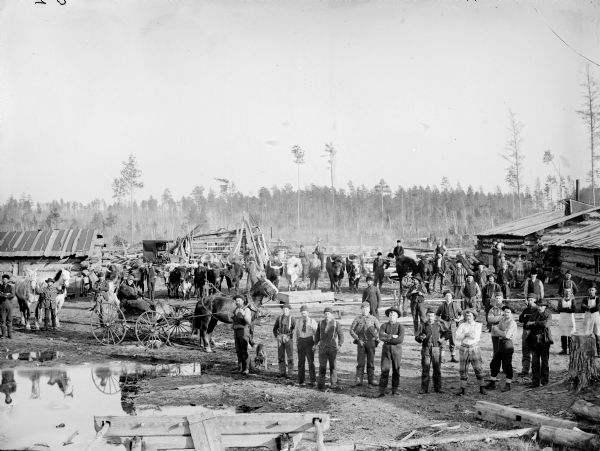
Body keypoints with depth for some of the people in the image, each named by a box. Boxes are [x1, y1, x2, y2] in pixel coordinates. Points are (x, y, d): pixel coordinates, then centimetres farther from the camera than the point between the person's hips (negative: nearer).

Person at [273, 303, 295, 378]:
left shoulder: (291, 318, -4)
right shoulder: (279, 318, 6)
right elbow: (275, 329, 13)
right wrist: (277, 336, 0)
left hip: (288, 339, -3)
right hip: (280, 339, 4)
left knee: (290, 357, -2)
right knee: (280, 356, 5)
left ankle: (289, 373, 2)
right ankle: (282, 372, 11)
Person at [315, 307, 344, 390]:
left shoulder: (336, 324, -1)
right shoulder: (320, 323, 7)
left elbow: (341, 335, 3)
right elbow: (317, 334, 17)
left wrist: (339, 345, -6)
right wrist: (316, 343, 8)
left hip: (332, 348, -2)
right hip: (322, 348, 2)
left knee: (333, 366, 1)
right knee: (322, 366, -2)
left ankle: (334, 384, 6)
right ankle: (321, 384, 4)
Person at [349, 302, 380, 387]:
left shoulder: (373, 319, 6)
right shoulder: (357, 319, 7)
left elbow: (379, 330, 1)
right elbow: (351, 330, 2)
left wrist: (376, 338, -12)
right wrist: (358, 339, -8)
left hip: (371, 342, 0)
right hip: (361, 343, 0)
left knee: (371, 362, 3)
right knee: (360, 362, -5)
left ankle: (371, 382, 7)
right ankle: (359, 381, -5)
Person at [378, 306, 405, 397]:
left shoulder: (400, 327, -4)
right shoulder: (384, 326, 2)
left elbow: (400, 340, -19)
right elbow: (381, 336, -16)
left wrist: (387, 339, -14)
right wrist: (392, 336, -19)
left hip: (397, 350, 0)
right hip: (386, 350, 0)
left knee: (396, 370, 6)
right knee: (385, 370, -9)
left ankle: (394, 390, 19)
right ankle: (382, 391, -9)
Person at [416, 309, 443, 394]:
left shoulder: (438, 325, 6)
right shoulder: (422, 325, 5)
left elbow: (443, 335, 13)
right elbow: (416, 337, 3)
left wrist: (441, 340, -8)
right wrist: (421, 338, -19)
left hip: (436, 349, 1)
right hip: (426, 349, -1)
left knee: (437, 369, 3)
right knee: (425, 369, -4)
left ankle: (437, 388, 13)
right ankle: (424, 389, 0)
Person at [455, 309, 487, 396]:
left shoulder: (478, 325, 2)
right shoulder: (462, 325, 6)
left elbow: (476, 336, -12)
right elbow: (457, 337, -4)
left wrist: (466, 334, -14)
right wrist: (465, 334, -18)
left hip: (474, 348, -1)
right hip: (464, 349, 1)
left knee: (478, 369, -4)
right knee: (463, 369, 1)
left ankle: (482, 388, 7)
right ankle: (463, 389, 6)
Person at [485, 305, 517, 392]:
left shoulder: (512, 323, -11)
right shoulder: (502, 320, 12)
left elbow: (507, 335, -22)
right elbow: (494, 333, 11)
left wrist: (497, 330, -12)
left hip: (507, 345, -8)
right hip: (500, 344, 8)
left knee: (507, 365, -1)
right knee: (494, 363, 11)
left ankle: (507, 385, 10)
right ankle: (492, 383, 22)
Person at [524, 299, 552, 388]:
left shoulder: (547, 315, 2)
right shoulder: (534, 315, 14)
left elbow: (545, 324, -18)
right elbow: (527, 326, 5)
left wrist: (534, 323, -9)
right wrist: (539, 325, -10)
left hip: (544, 341, -3)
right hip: (534, 340, 3)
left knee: (544, 362, 3)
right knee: (534, 362, 0)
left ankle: (544, 381, 13)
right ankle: (535, 382, 3)